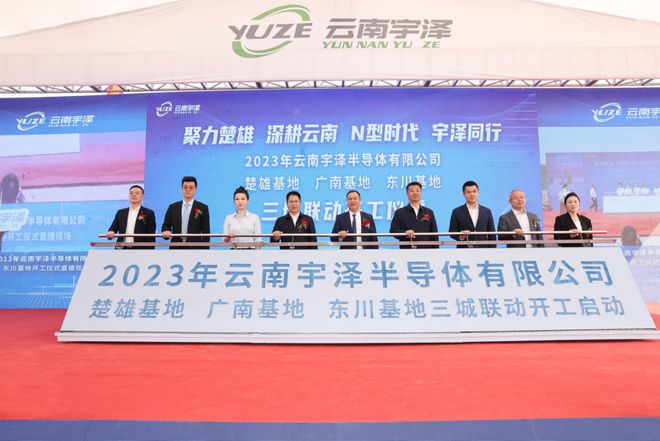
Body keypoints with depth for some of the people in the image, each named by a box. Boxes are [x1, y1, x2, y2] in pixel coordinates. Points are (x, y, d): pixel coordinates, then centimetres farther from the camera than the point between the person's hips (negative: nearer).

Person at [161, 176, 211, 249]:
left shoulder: (203, 208, 3)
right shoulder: (172, 207, 11)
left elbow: (206, 232, 0)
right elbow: (166, 225, 13)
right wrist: (166, 231, -13)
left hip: (194, 250, -2)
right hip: (176, 249, 3)